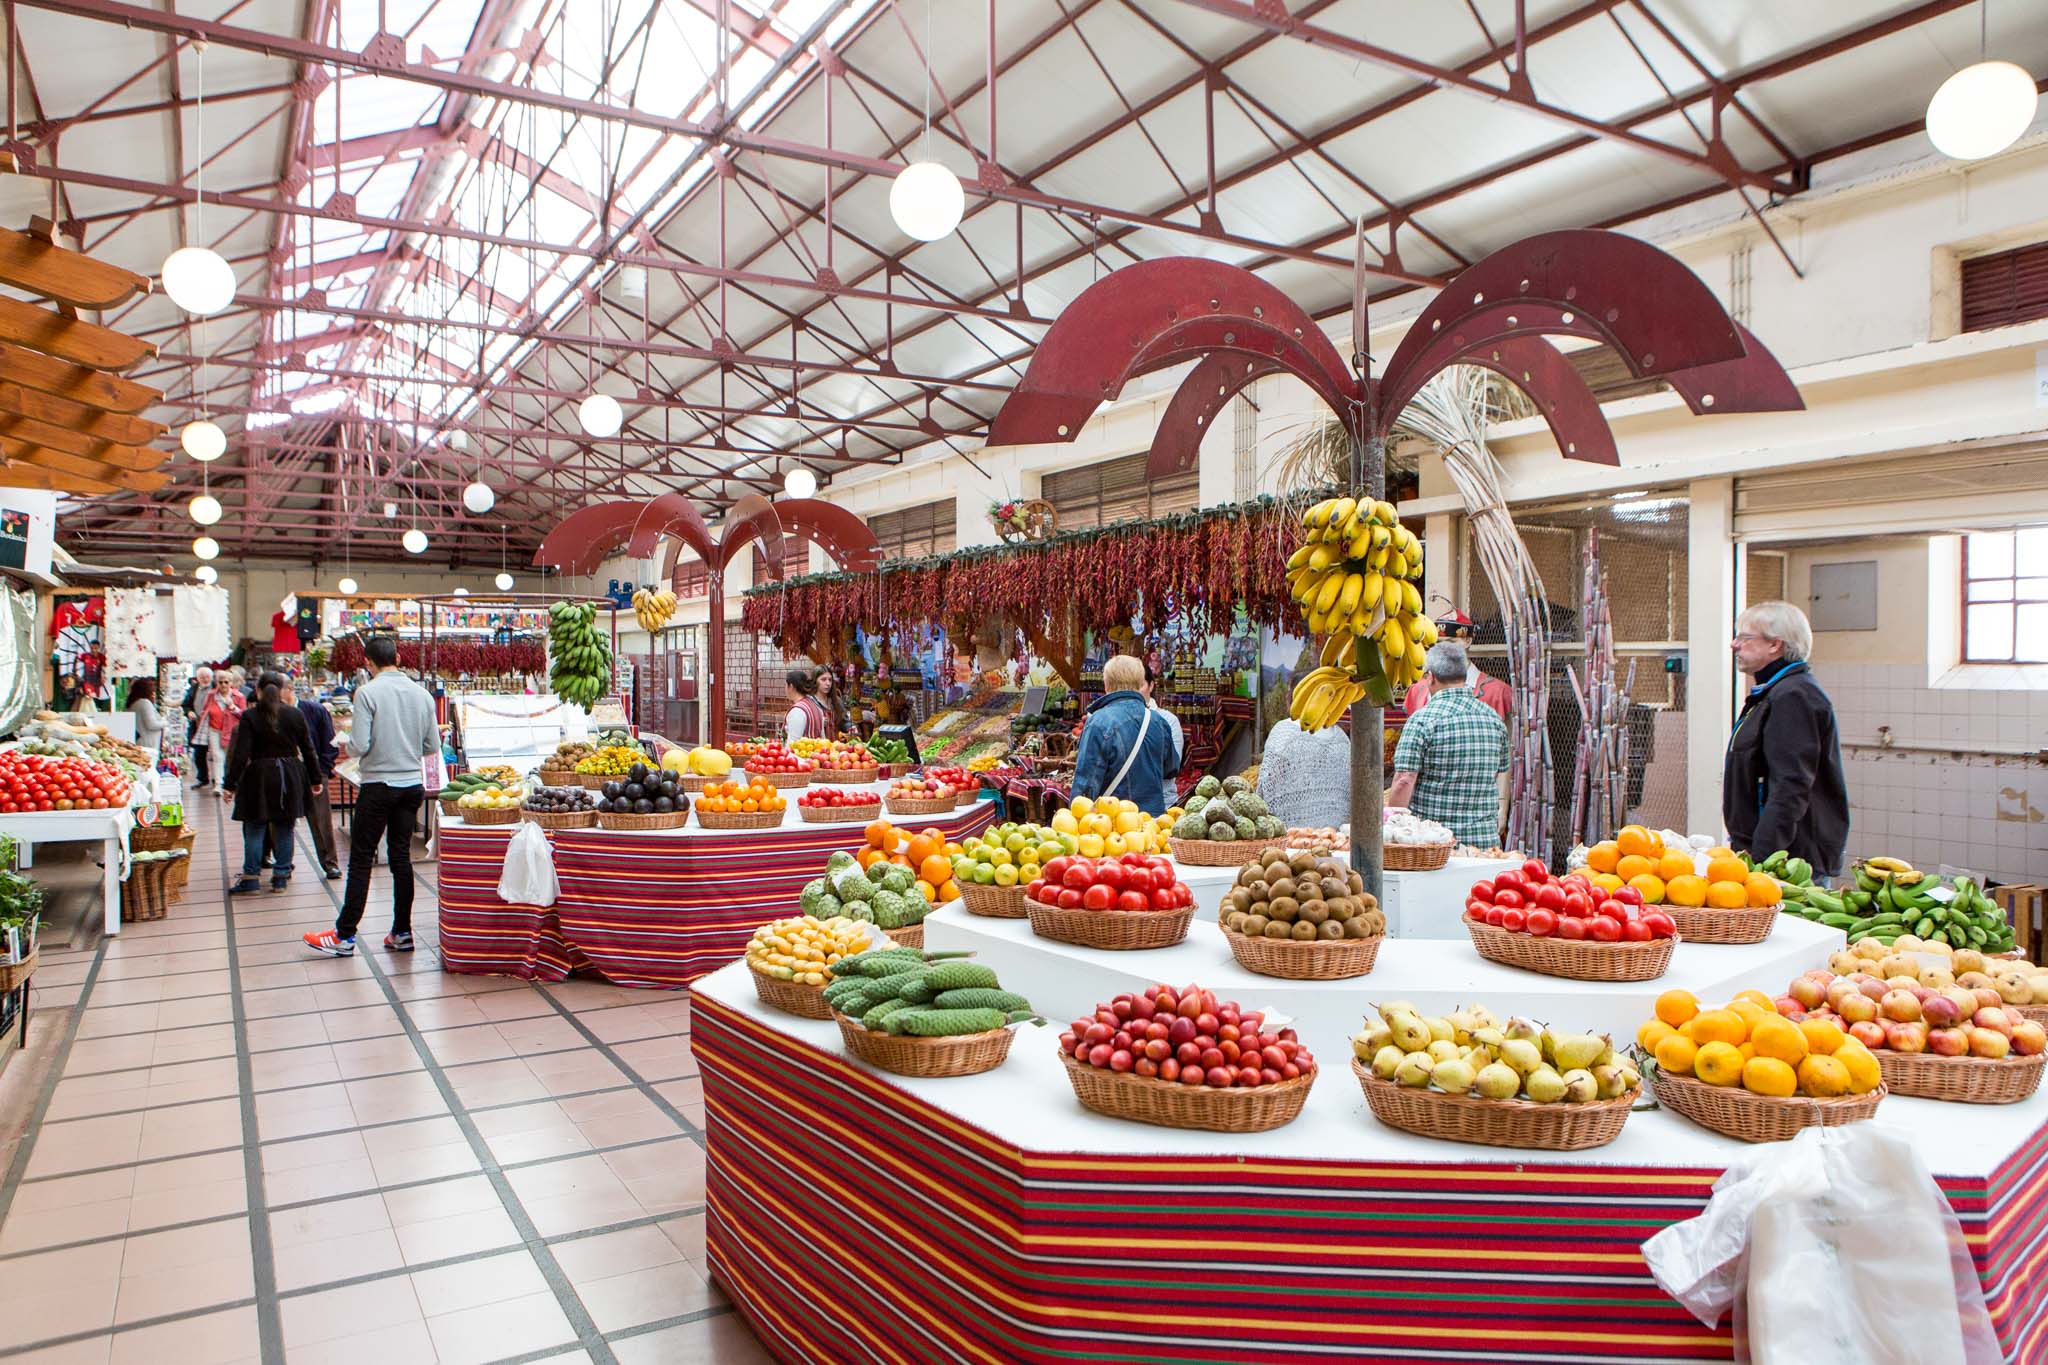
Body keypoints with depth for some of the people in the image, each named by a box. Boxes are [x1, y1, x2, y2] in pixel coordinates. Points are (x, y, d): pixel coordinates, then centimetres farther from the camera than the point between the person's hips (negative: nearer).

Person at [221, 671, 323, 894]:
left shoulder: (250, 717, -7)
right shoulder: (295, 715, 1)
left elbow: (240, 754, -11)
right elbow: (308, 750, 5)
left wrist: (229, 784, -7)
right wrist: (315, 779, 13)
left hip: (259, 777, -2)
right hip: (290, 777, 2)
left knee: (254, 828, 7)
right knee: (284, 828, 9)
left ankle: (251, 876, 6)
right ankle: (281, 876, 12)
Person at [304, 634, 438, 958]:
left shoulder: (367, 693, -11)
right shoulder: (421, 694, 3)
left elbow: (359, 747, -14)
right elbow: (433, 746, 6)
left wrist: (350, 735, 7)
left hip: (378, 786, -4)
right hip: (412, 785, 5)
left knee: (361, 860, 2)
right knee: (401, 856, 10)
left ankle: (345, 936, 8)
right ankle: (402, 933, 13)